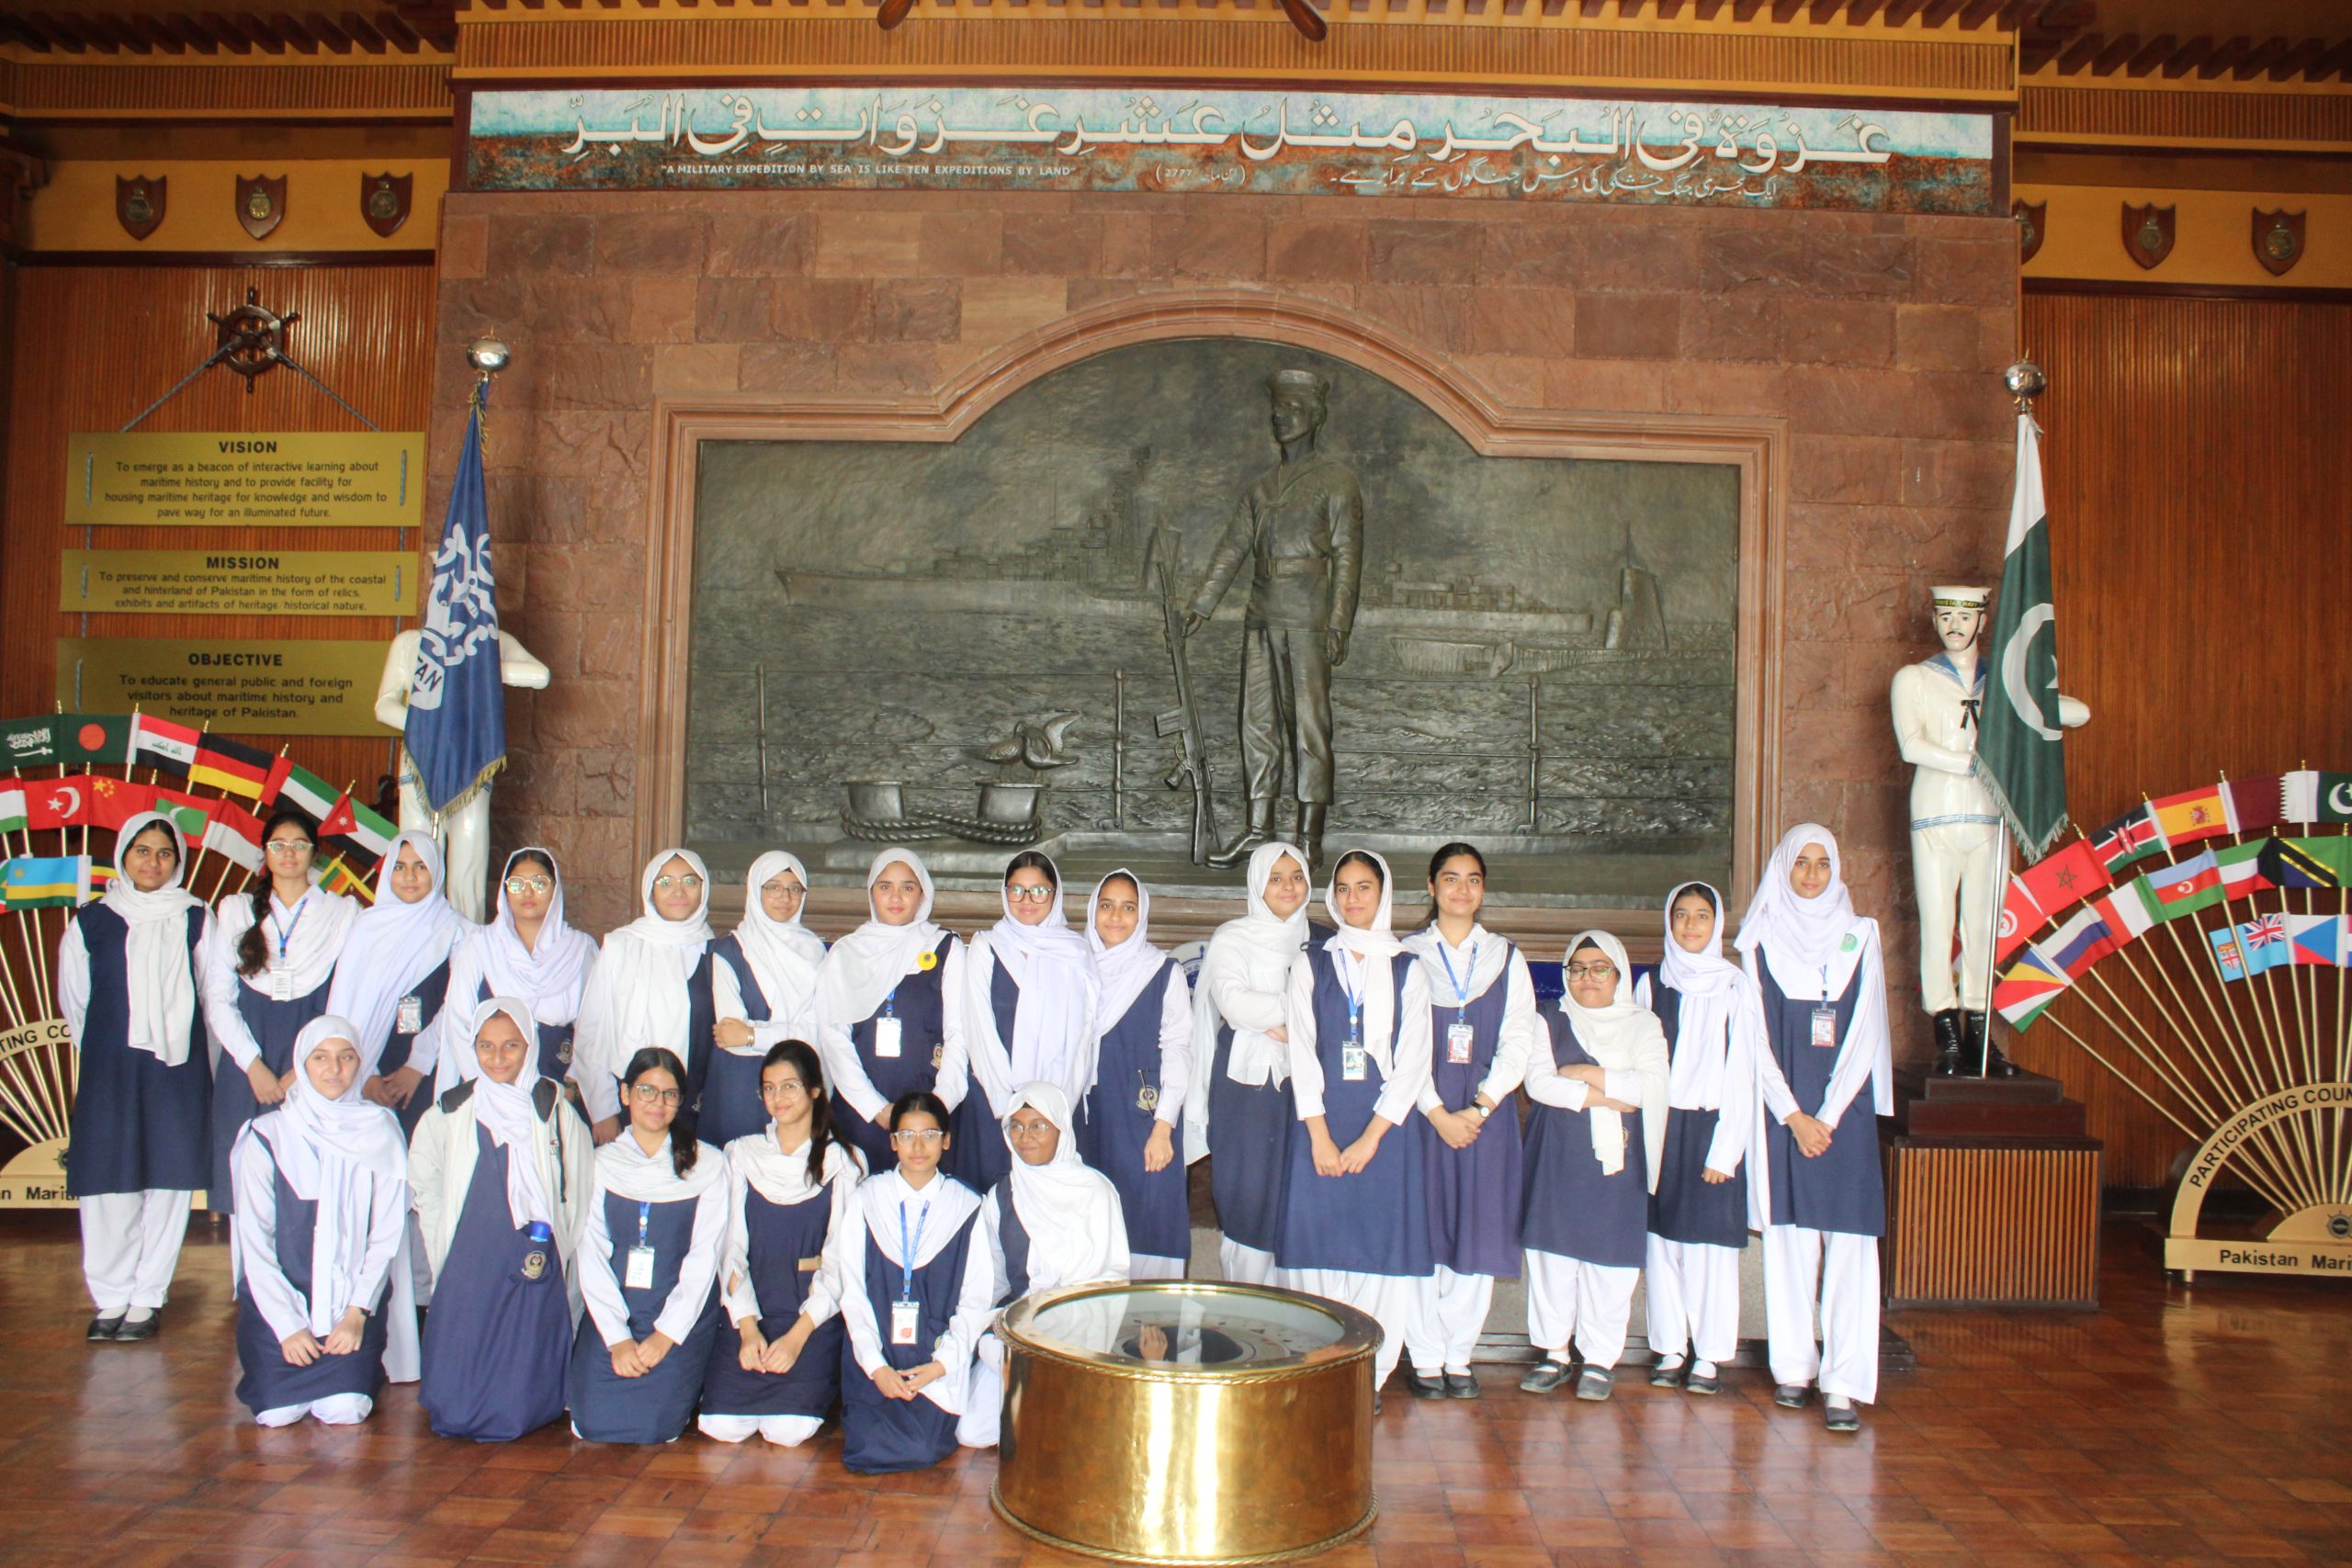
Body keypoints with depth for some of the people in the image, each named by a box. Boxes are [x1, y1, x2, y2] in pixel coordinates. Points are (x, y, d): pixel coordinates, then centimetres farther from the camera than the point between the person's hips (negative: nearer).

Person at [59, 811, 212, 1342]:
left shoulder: (196, 920, 5)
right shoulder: (91, 922, 7)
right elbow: (74, 1001, 14)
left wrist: (203, 1068, 7)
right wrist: (106, 1054, 15)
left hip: (178, 1071, 0)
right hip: (108, 1073, 1)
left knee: (167, 1180, 1)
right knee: (107, 1183, 0)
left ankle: (147, 1298, 10)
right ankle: (111, 1298, 12)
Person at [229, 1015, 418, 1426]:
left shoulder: (380, 1130, 0)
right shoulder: (268, 1135, -3)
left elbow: (387, 1232, 0)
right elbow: (254, 1238, -3)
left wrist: (357, 1313, -11)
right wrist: (287, 1325, -11)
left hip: (354, 1297, 0)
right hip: (279, 1296, 0)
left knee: (345, 1409, -18)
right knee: (278, 1411, -16)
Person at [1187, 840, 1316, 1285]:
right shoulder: (1232, 938, 3)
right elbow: (1232, 1003, -12)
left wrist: (1289, 1027, -7)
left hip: (1303, 1079, 3)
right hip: (1248, 1081, -3)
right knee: (1248, 1194, -2)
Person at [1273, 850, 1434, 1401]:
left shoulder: (1406, 969, 7)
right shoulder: (1310, 964, 9)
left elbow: (1413, 1061, 1)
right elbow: (1303, 1051, 2)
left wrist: (1371, 1137, -9)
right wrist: (1320, 1135, -9)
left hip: (1386, 1126, 0)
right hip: (1321, 1122, 0)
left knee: (1382, 1246, -1)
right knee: (1318, 1240, -2)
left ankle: (1370, 1376, 8)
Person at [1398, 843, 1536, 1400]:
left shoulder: (1507, 958, 10)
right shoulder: (1407, 955, 4)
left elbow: (1518, 1041, 2)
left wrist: (1479, 1109, -9)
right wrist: (1439, 1114, -11)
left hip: (1487, 1109, 2)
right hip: (1422, 1107, -2)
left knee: (1479, 1233, 2)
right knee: (1422, 1230, -2)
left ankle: (1459, 1355, 12)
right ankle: (1425, 1357, 8)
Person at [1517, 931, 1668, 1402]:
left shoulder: (1643, 1024, 9)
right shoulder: (1550, 1024, 10)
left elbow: (1651, 1086, -6)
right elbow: (1537, 1081, -6)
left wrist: (1587, 1074, -8)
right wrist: (1606, 1096, -11)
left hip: (1617, 1157, -1)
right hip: (1557, 1155, 1)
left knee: (1609, 1258, -1)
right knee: (1552, 1253, 1)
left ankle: (1600, 1359, 9)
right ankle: (1554, 1353, 13)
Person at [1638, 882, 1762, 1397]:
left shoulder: (1735, 987, -1)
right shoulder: (1651, 985, 7)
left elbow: (1742, 1075, -3)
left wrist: (1725, 1151, -8)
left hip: (1712, 1127, -2)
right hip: (1659, 1128, 3)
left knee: (1710, 1243, -1)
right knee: (1661, 1242, 4)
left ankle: (1709, 1356, 10)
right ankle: (1670, 1350, 15)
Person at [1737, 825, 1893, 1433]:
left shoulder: (1860, 936, 5)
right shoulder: (1762, 939, 5)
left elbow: (1864, 1034, 0)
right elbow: (1757, 1038, 1)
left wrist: (1827, 1116, -7)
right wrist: (1793, 1116, -7)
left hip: (1844, 1106, 0)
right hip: (1782, 1107, 0)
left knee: (1848, 1241, -5)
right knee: (1788, 1237, 5)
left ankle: (1842, 1383, -4)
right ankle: (1793, 1367, 14)